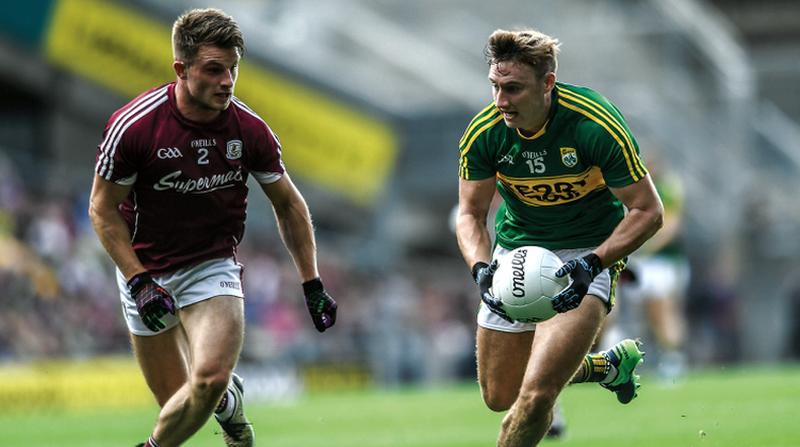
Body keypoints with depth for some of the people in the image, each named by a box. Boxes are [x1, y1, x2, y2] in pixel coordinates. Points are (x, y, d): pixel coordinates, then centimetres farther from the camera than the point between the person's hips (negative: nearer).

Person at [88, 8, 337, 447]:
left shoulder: (250, 130, -10)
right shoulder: (133, 125, -18)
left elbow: (287, 203, 5)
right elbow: (103, 209, -8)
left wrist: (312, 283, 4)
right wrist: (139, 282, -17)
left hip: (213, 265, 1)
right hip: (146, 270, -1)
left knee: (210, 378, -24)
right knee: (175, 400, -1)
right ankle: (228, 399, 35)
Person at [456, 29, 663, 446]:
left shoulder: (596, 125, -26)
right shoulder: (483, 133, -16)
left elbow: (647, 211, -19)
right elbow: (470, 213, -4)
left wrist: (592, 264, -31)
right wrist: (481, 267, -24)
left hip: (587, 254, -5)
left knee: (535, 395, -23)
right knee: (500, 397, 12)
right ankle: (609, 364, 35)